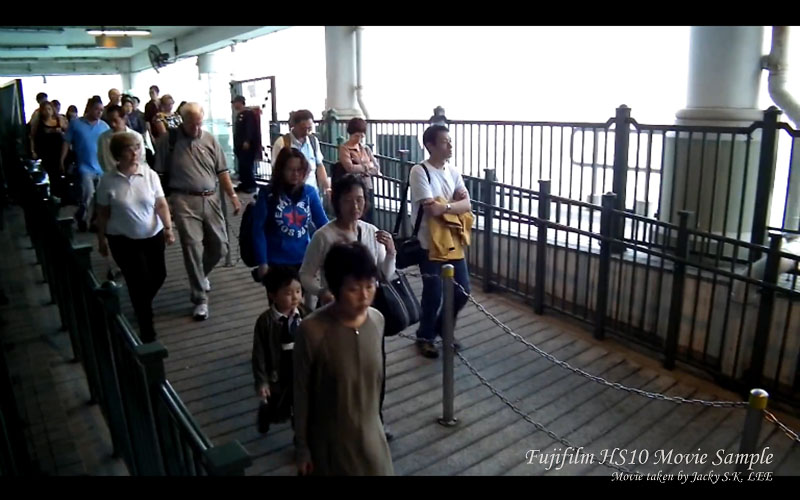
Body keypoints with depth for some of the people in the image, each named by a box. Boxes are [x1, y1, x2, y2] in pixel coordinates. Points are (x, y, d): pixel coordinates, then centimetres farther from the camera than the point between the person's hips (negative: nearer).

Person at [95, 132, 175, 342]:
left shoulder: (150, 175, -5)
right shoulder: (108, 181, -10)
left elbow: (161, 204, -4)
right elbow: (103, 213, -1)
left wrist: (168, 227, -16)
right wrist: (101, 238, 3)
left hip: (153, 236, 3)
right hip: (123, 240, -3)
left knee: (158, 275, 13)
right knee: (139, 281, -3)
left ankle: (142, 306, 45)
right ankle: (146, 327, 12)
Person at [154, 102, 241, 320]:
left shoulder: (210, 140, 7)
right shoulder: (168, 140, -2)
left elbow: (222, 171, 9)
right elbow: (160, 173, -1)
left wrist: (233, 196, 2)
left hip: (211, 199, 4)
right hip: (184, 201, -4)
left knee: (220, 246, 8)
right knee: (193, 248, -5)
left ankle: (200, 276, 38)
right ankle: (200, 299, 4)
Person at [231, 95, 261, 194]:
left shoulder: (249, 114, -8)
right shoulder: (238, 115, 19)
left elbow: (250, 128, -17)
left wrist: (247, 141, -24)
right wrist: (235, 144, 19)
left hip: (247, 144, -9)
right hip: (239, 145, 9)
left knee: (248, 165, -8)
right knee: (242, 165, 9)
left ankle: (251, 185, -2)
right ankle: (244, 184, 14)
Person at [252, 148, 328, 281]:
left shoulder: (310, 192, -1)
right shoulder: (267, 194, -8)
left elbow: (322, 223, 0)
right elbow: (258, 229, -8)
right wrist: (262, 262, -13)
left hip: (304, 261, 3)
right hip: (276, 263, -2)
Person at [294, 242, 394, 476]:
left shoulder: (377, 320, -10)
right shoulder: (312, 331, -25)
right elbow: (301, 393, -14)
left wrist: (374, 419, 15)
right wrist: (301, 447, -6)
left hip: (369, 432, 4)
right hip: (330, 438, -4)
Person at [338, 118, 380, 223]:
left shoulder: (365, 149, 15)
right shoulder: (344, 148, -3)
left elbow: (376, 168, 8)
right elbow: (350, 168, -17)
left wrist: (360, 168, -7)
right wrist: (367, 166, -3)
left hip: (368, 188, 6)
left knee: (369, 221, 5)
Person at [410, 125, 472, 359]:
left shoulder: (453, 172, 8)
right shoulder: (420, 172, -13)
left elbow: (467, 205, -1)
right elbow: (432, 210, -22)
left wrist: (444, 205, -16)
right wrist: (454, 202, -7)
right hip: (430, 244, -6)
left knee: (462, 291, 11)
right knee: (433, 295, 2)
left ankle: (442, 328, 35)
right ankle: (424, 337, 26)